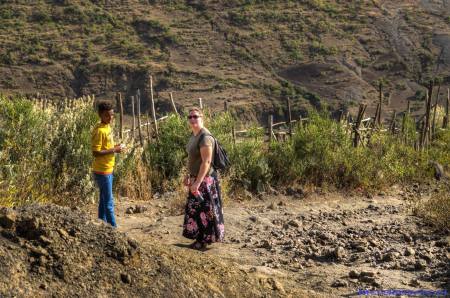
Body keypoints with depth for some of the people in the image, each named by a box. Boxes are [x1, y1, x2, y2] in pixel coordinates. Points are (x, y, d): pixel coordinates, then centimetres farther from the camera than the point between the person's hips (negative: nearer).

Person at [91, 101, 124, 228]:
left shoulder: (107, 127, 9)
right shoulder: (99, 130, -19)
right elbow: (96, 152, -22)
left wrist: (115, 147, 3)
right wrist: (114, 150, -20)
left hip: (108, 169, 9)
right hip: (102, 171, -9)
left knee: (104, 199, 16)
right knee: (108, 202, -3)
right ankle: (113, 227, 2)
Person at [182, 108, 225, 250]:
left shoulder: (204, 137, -21)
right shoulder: (194, 135, 8)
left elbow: (206, 162, -25)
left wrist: (197, 182, -27)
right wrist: (189, 176, 18)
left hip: (205, 179, -9)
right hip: (196, 178, 9)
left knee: (205, 210, 0)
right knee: (195, 209, 15)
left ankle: (206, 240, 12)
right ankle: (200, 238, 26)